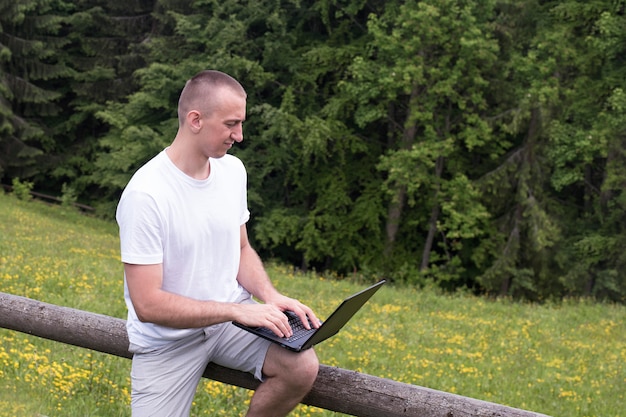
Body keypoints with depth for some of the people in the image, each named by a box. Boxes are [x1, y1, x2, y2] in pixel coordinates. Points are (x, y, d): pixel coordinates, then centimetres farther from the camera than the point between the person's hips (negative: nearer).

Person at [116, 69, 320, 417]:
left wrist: (270, 296, -9)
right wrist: (239, 311, -26)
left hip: (232, 316, 5)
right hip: (168, 337, -4)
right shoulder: (145, 194, -22)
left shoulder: (233, 169, 0)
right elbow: (148, 304, -23)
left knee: (303, 368, -21)